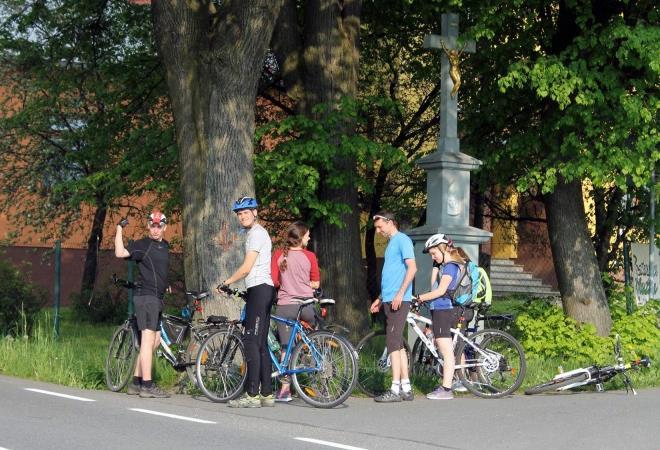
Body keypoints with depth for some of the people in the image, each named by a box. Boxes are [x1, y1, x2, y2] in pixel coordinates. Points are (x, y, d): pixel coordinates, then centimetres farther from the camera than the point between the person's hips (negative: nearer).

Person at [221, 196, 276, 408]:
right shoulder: (258, 233, 23)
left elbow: (246, 268, -14)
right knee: (261, 343, 9)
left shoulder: (256, 233, -10)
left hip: (259, 288, -11)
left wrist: (226, 283, -2)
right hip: (262, 289, 11)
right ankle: (267, 394, 10)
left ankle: (252, 395, -16)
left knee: (252, 341, -13)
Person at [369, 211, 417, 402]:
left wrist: (400, 294, -22)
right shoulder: (391, 243, 21)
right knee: (398, 344, 10)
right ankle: (406, 388, 13)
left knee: (393, 343, -12)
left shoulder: (402, 240, -7)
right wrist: (381, 299, 24)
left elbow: (412, 268, -16)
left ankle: (396, 389, -13)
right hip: (389, 300, 10)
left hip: (399, 300, -10)